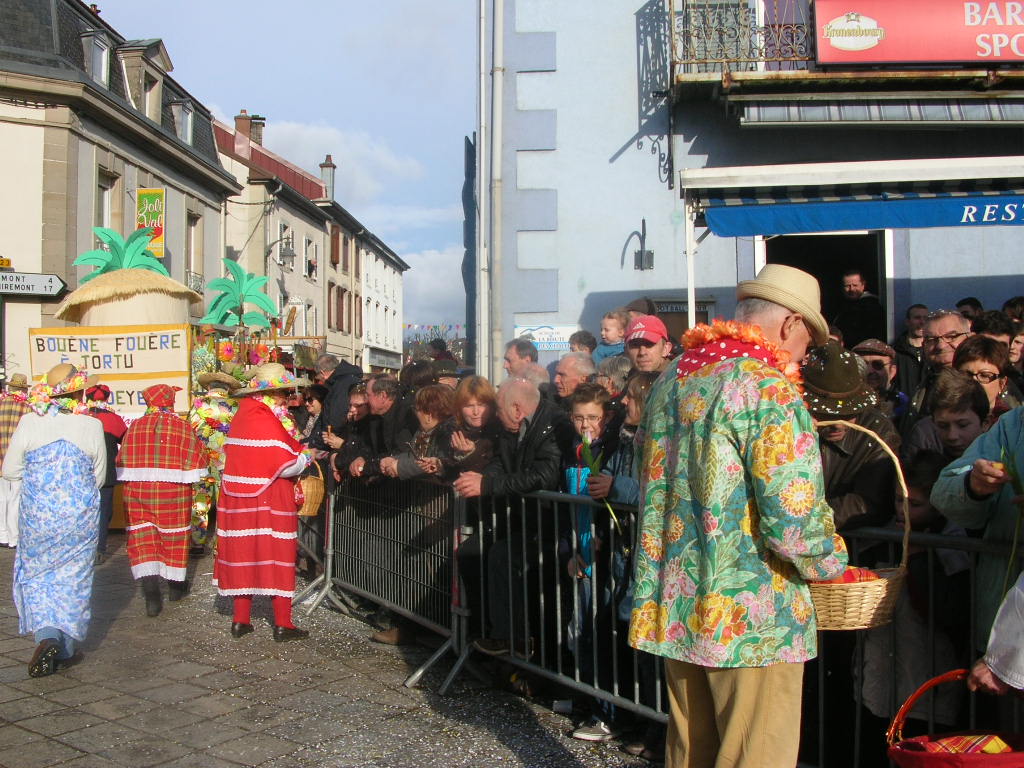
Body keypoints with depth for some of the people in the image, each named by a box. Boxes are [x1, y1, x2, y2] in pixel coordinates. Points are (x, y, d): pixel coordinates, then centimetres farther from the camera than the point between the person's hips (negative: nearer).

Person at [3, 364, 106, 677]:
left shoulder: (29, 423, -8)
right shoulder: (92, 426, -9)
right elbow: (99, 477, 0)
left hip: (37, 516, 0)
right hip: (81, 516, 0)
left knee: (37, 576, 13)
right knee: (73, 578, 13)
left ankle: (47, 635, -7)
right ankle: (65, 647, 20)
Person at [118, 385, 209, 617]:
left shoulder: (135, 426, 3)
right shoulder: (182, 426, -4)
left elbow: (122, 460, 9)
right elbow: (199, 457, -2)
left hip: (137, 490, 1)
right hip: (173, 491, -1)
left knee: (142, 538, 2)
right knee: (174, 534, 13)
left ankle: (151, 590, -14)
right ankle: (176, 585, 27)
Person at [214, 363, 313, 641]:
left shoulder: (241, 416, 7)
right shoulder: (268, 420, -17)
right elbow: (287, 465, -20)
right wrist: (305, 457, 1)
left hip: (237, 493, 7)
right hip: (268, 499, -7)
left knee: (243, 553, 13)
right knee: (276, 556, 1)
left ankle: (241, 620, 19)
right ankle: (282, 624, 6)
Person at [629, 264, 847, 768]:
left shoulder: (670, 381, 8)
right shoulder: (769, 390, -16)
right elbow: (793, 521, -22)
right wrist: (830, 561, -1)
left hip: (675, 608, 8)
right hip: (751, 617, -8)